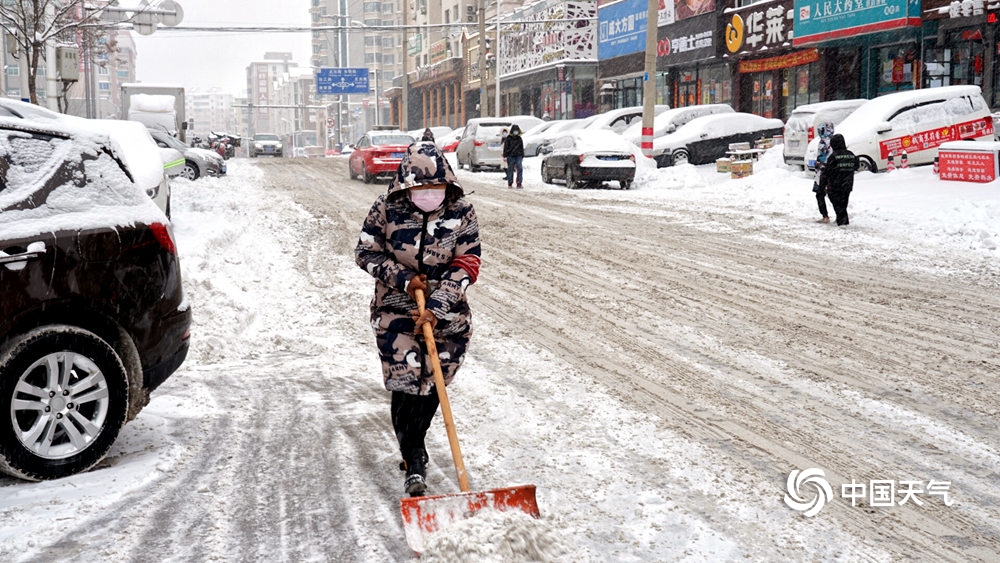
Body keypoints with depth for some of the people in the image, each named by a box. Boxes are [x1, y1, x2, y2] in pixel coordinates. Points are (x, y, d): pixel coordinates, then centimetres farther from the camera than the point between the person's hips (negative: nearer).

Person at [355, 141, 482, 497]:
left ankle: (413, 446, 32)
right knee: (405, 383, -10)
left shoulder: (461, 211, -10)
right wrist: (403, 278, -17)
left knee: (433, 383, 7)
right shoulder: (387, 208, -12)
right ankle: (414, 465, -1)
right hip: (395, 309, -1)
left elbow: (466, 265, -12)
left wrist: (437, 308, -22)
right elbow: (366, 253, -3)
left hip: (446, 311, 2)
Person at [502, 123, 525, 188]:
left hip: (518, 156, 3)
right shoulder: (508, 139, 0)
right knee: (510, 169, 1)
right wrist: (505, 156, -6)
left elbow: (522, 148, 20)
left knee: (520, 169, -8)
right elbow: (505, 148, -1)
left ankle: (519, 183, -7)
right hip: (511, 156, -3)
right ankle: (510, 183, 10)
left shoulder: (519, 139, 13)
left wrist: (522, 156, 18)